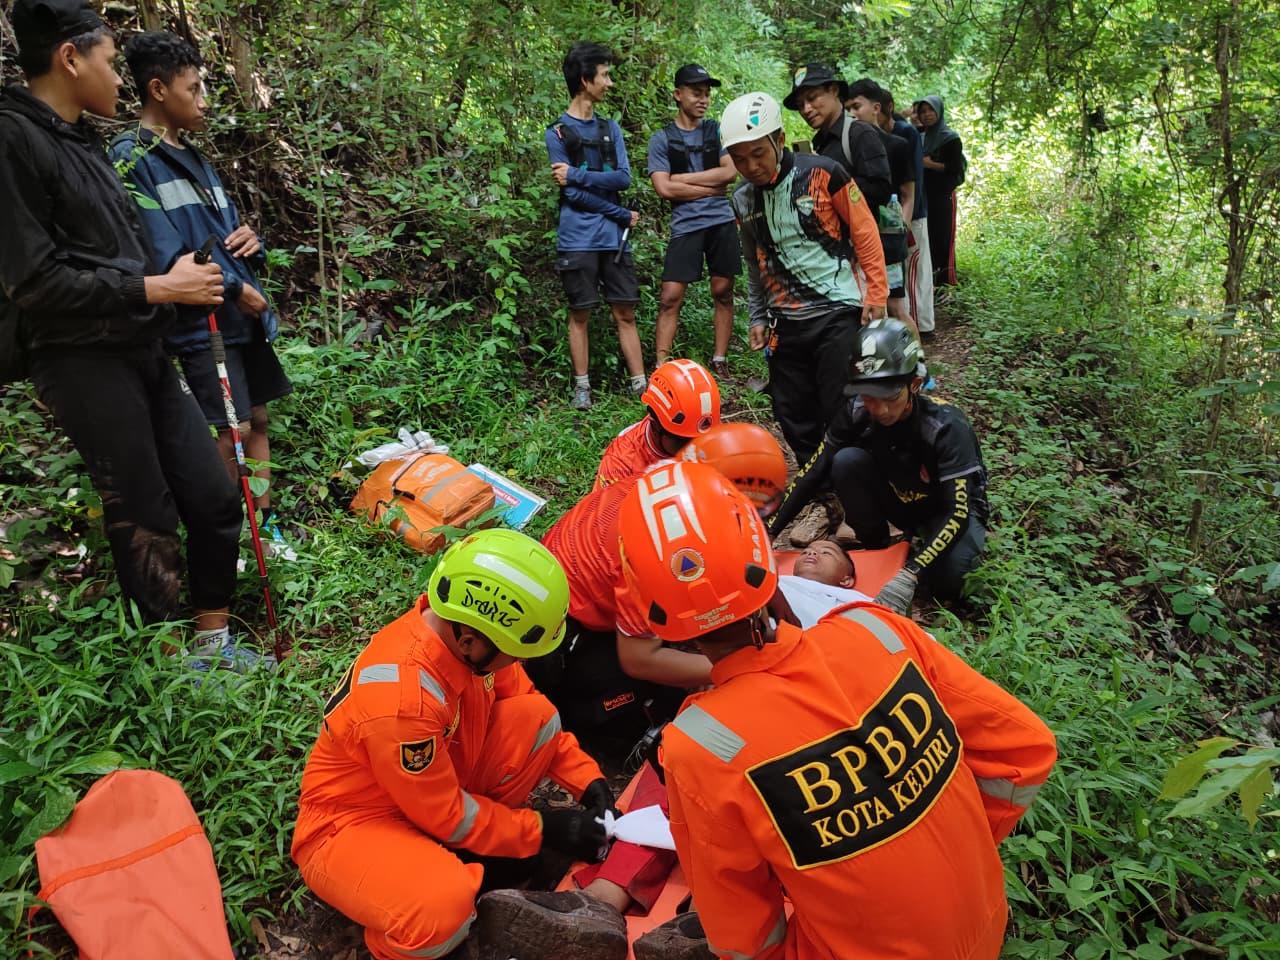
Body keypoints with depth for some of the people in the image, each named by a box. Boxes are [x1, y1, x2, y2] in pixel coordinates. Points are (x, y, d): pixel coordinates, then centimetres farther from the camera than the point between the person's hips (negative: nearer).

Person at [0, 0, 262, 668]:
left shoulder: (81, 140, 16)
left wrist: (191, 279, 4)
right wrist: (160, 288, -12)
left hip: (142, 352, 8)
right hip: (83, 363, -8)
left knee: (215, 499, 8)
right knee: (146, 524, -1)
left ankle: (212, 640, 24)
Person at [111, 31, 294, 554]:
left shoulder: (193, 157, 17)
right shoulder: (133, 158, -9)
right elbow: (165, 254, -17)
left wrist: (249, 238, -1)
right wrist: (234, 289, -13)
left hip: (245, 314, 8)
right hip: (202, 320, -8)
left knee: (257, 421, 10)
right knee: (231, 432, -8)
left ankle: (264, 525, 21)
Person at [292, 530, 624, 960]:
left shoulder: (459, 626, -16)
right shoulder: (401, 703, -37)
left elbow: (521, 698, 2)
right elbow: (445, 815, -22)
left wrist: (586, 778, -5)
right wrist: (543, 830, -13)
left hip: (437, 788, 7)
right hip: (352, 824, -7)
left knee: (537, 717, -10)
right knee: (442, 909, -36)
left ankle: (471, 859, 1)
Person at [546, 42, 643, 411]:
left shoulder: (610, 128, 12)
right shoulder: (558, 131, -1)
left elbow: (624, 179, -1)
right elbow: (572, 194, -10)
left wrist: (577, 174, -12)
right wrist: (623, 215, -7)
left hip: (614, 239, 4)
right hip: (578, 240, -4)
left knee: (625, 313, 5)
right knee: (580, 315, 3)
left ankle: (640, 384, 8)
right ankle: (582, 387, 13)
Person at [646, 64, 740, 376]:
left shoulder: (717, 130, 11)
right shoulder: (661, 139, 3)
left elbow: (730, 172, -2)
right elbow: (664, 188, -8)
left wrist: (683, 178, -6)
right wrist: (711, 187, -6)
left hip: (722, 222, 2)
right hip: (685, 226, -2)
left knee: (723, 293, 5)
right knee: (670, 298, -7)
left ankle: (720, 362, 14)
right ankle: (661, 367, -3)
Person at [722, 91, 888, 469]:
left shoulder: (823, 174, -10)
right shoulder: (743, 201, 6)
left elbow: (865, 234, -4)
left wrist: (876, 293, -5)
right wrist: (758, 318, 16)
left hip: (838, 314, -5)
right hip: (786, 323, 5)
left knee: (841, 411, -6)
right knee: (793, 417, 9)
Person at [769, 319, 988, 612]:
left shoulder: (947, 428, -31)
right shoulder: (856, 413, -21)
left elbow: (957, 511, -33)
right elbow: (814, 473, -17)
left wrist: (909, 575, -45)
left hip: (950, 512, -3)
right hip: (902, 503, 4)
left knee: (944, 580, -35)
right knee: (847, 461, -25)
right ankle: (876, 550, -6)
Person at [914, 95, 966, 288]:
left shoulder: (951, 138, -5)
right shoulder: (921, 138, 13)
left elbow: (956, 168, -12)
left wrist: (930, 164, -12)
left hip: (943, 195, -6)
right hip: (925, 195, 6)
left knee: (943, 238, -7)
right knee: (927, 238, 6)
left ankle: (947, 281, -3)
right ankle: (930, 279, 12)